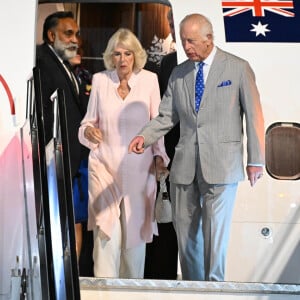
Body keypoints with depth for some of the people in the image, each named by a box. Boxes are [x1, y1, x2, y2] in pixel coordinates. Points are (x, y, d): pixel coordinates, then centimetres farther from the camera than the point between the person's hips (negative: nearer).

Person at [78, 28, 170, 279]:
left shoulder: (149, 80, 1)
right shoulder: (100, 80, 3)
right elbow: (90, 120, 12)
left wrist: (159, 156, -2)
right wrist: (88, 131, -10)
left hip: (139, 168, 0)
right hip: (104, 166, 0)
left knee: (135, 231, 5)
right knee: (107, 233, -8)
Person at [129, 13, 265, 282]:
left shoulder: (238, 68, 1)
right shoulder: (178, 74, 11)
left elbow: (254, 116, 1)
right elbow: (166, 117, 10)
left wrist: (256, 160, -1)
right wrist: (144, 137, -9)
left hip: (221, 165, -4)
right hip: (185, 165, 4)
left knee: (215, 231, -7)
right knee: (185, 231, 7)